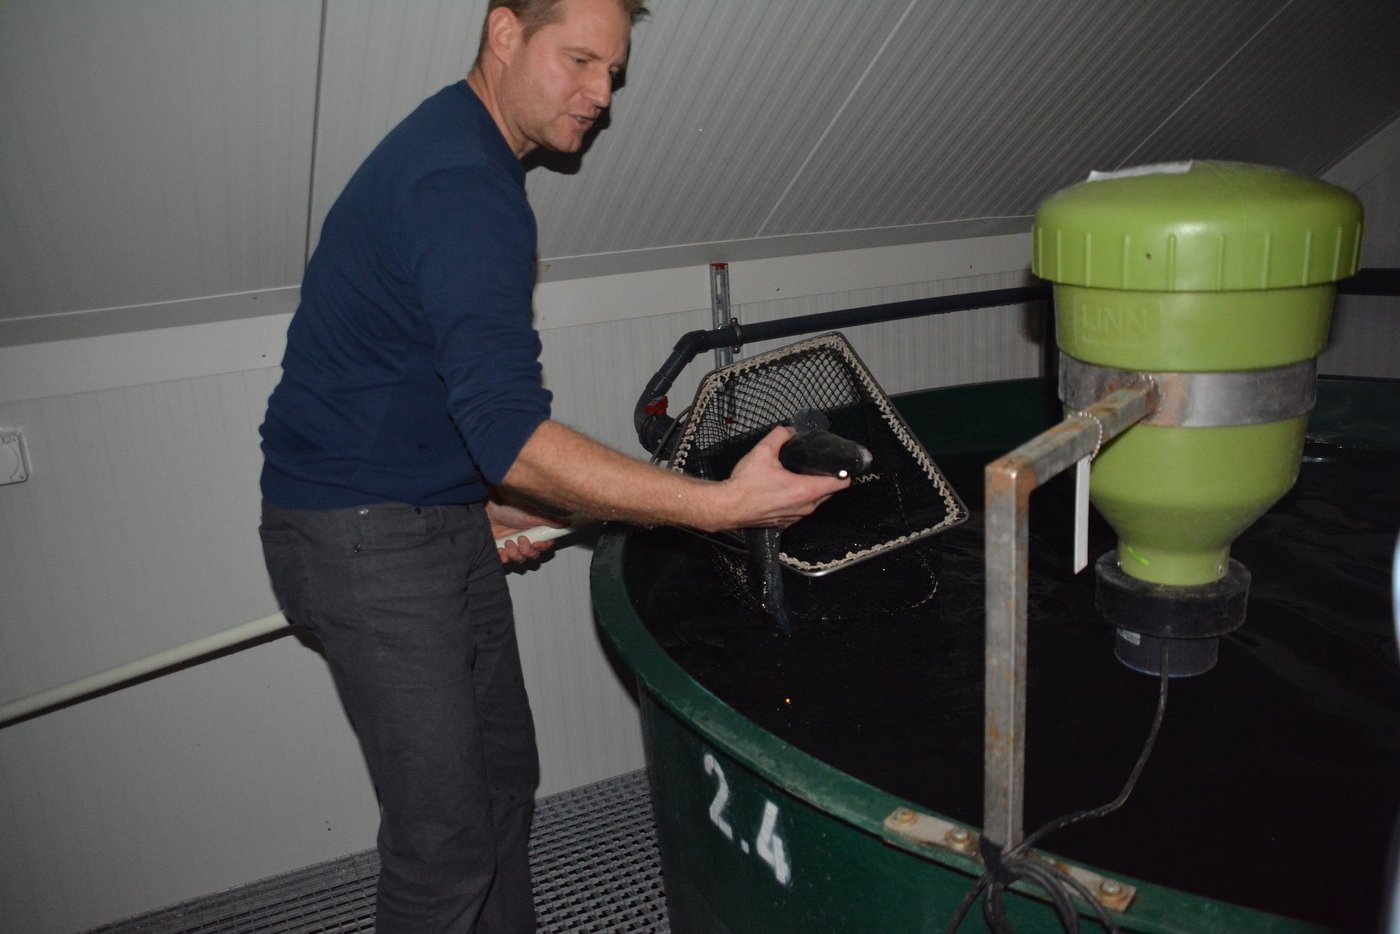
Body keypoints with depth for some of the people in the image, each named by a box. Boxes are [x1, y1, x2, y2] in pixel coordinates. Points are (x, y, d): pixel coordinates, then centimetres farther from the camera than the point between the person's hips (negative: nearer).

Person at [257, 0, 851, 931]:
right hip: (364, 532, -10)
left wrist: (479, 497, 14)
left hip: (435, 515, 10)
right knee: (446, 831, -3)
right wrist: (721, 504, -34)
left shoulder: (451, 150, 12)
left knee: (503, 774, 16)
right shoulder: (463, 189, -22)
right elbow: (514, 434, -32)